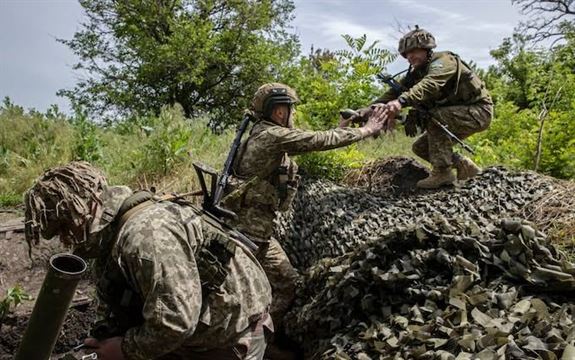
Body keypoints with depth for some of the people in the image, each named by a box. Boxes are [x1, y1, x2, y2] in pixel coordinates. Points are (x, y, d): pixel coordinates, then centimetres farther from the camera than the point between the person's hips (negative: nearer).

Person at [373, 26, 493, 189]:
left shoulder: (443, 61, -22)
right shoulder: (416, 72, 4)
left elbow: (429, 85, -42)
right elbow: (396, 90, -7)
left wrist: (401, 101, -58)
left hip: (479, 111, -9)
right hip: (455, 115, 9)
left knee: (434, 117, -31)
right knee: (420, 148, 3)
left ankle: (442, 172, -23)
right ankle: (465, 166, 13)